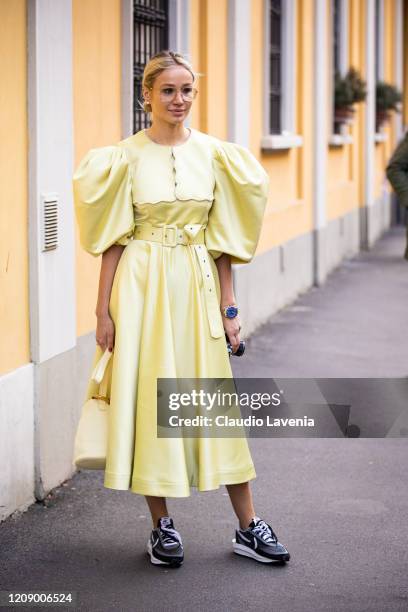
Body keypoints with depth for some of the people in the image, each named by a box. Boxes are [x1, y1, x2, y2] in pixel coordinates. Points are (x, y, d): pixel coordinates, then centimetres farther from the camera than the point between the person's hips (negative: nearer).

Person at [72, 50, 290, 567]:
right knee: (150, 400, 2)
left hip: (197, 288, 2)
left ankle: (248, 526, 12)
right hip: (144, 289, -2)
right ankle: (162, 526, 15)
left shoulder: (212, 152, 5)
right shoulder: (126, 156, -2)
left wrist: (228, 307, 4)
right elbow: (114, 239, -1)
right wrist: (104, 310, -4)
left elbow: (223, 237, 7)